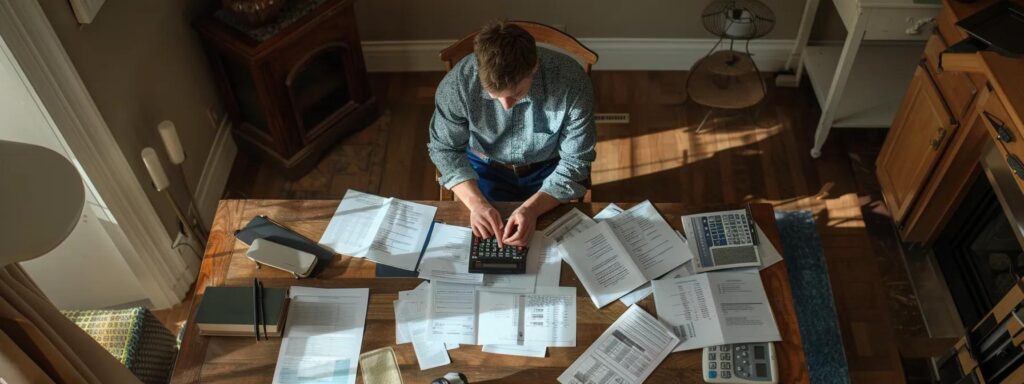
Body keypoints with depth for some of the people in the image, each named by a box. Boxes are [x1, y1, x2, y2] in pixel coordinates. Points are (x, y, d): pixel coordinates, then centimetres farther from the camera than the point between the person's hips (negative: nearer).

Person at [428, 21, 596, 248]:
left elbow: (575, 161, -21)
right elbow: (444, 148, -13)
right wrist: (476, 202, -29)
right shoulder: (458, 82, -28)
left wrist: (532, 208, -36)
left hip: (551, 168, 0)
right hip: (485, 166, 1)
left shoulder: (572, 82, -30)